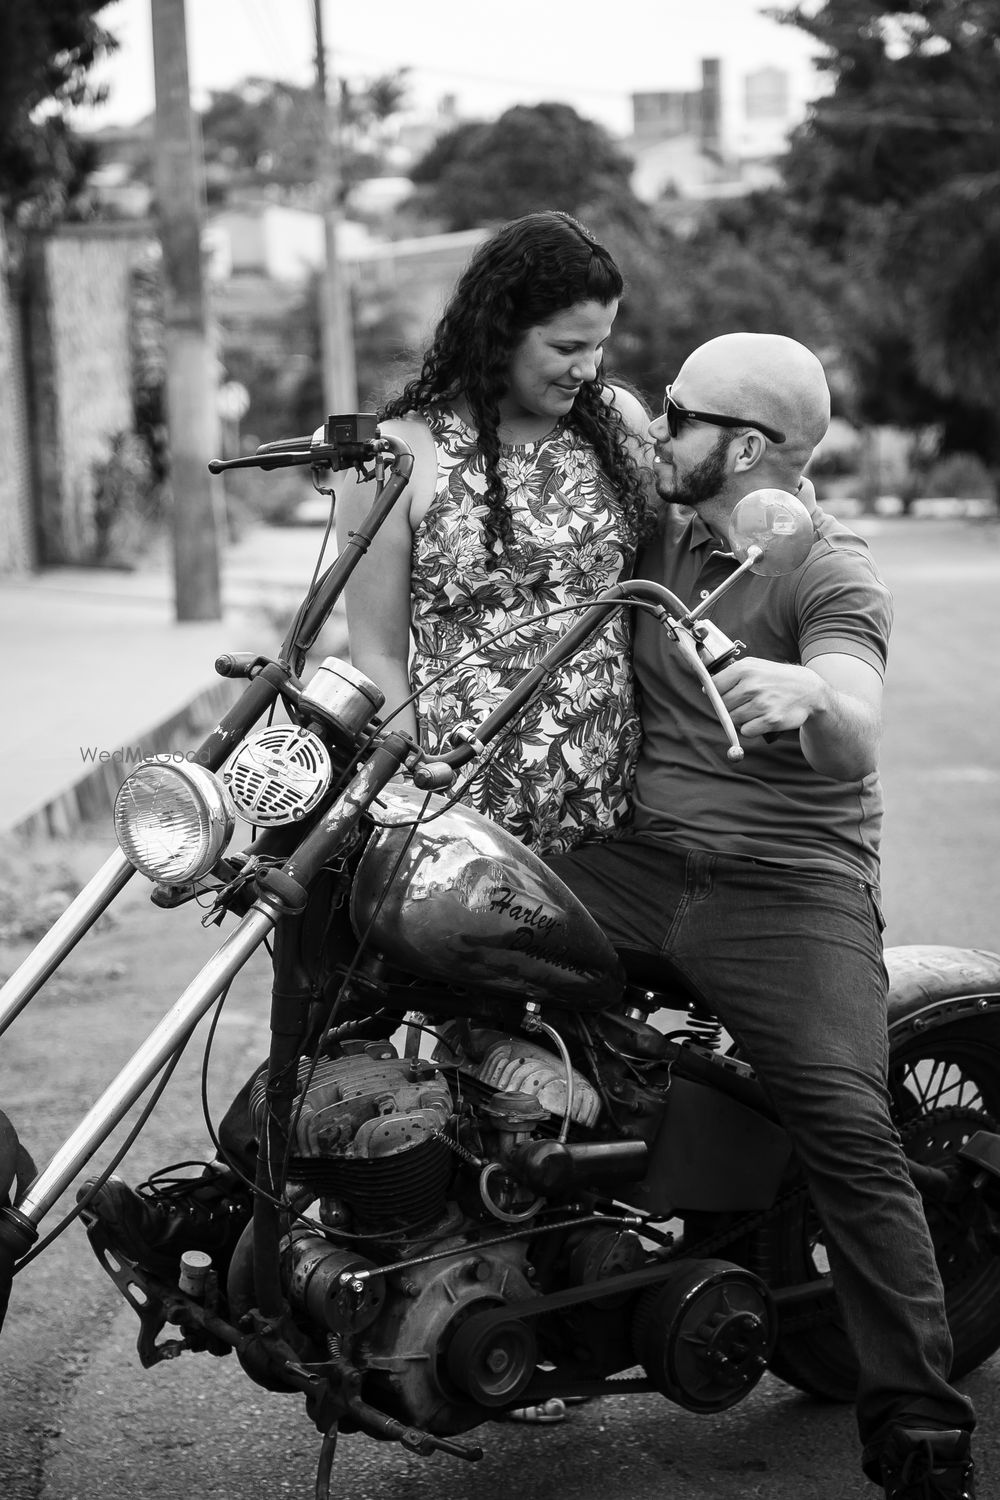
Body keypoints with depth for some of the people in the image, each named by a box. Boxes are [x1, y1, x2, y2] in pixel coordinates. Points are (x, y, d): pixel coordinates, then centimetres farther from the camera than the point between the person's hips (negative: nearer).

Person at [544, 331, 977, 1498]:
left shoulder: (826, 572, -9)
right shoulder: (658, 534, 13)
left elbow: (855, 744, -27)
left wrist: (809, 697, -51)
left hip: (787, 887, -6)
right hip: (638, 864, 6)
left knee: (851, 1137, -21)